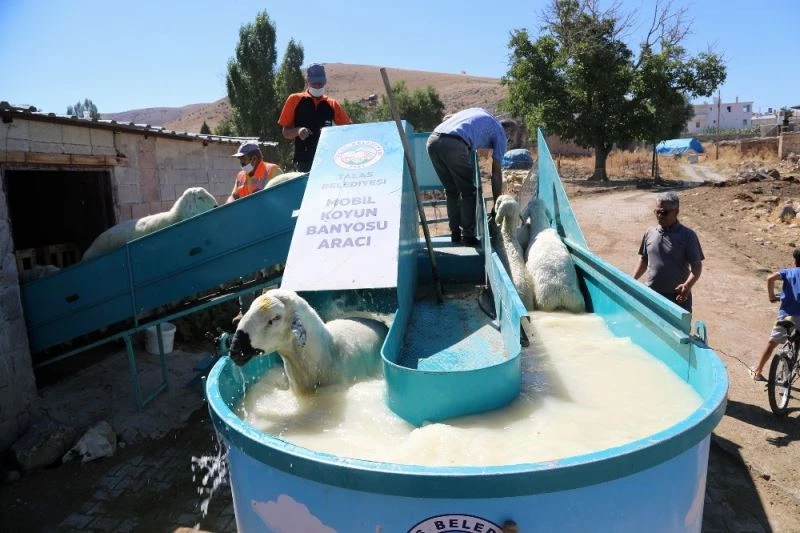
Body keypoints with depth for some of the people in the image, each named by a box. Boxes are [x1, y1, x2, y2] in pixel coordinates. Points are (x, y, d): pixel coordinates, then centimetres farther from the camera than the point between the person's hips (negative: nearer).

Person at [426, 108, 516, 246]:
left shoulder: (479, 111, 34)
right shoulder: (500, 134, 18)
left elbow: (447, 117, 38)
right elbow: (496, 173, 15)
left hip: (433, 140, 6)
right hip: (455, 145, -6)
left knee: (451, 191, 19)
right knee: (469, 192, 11)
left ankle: (455, 234, 24)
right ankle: (468, 236, 10)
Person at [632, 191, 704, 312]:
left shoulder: (687, 235, -9)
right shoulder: (649, 233, 4)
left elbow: (697, 265, -10)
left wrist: (688, 285, -26)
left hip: (677, 297, -4)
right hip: (651, 295, 4)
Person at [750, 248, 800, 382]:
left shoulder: (788, 272, 5)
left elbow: (771, 278, -13)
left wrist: (772, 296, -2)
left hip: (786, 314, 0)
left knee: (772, 343, 12)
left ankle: (757, 371, 18)